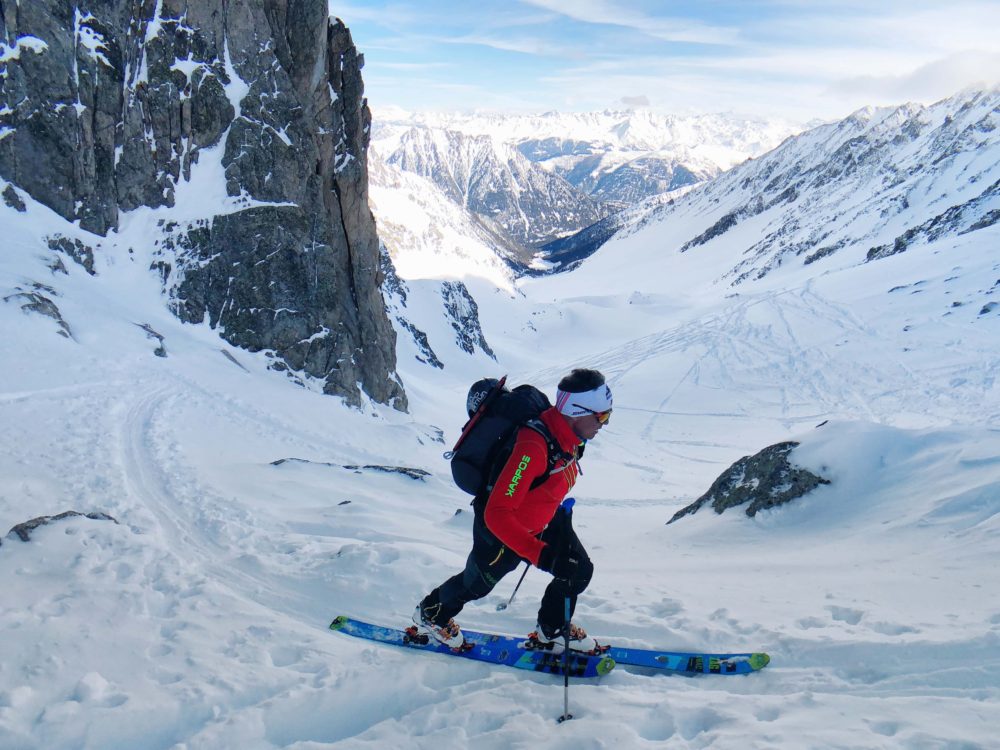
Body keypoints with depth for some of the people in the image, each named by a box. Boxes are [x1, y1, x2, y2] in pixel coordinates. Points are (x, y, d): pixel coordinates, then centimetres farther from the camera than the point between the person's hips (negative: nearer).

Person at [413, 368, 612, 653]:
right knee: (476, 583, 19)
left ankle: (552, 631, 34)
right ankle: (430, 614, 51)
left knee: (579, 570, 7)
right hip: (501, 531, -7)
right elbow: (496, 515, -43)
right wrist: (542, 555, -47)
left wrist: (559, 511, 22)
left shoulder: (567, 435, -16)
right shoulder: (533, 448, -43)